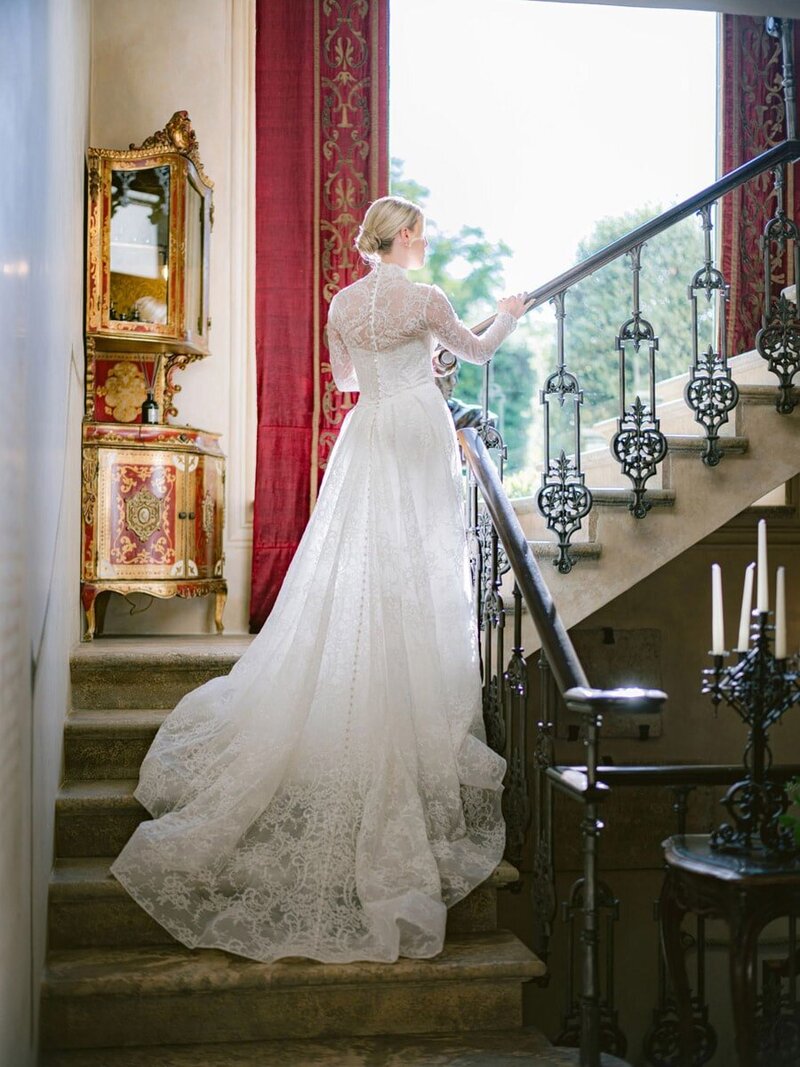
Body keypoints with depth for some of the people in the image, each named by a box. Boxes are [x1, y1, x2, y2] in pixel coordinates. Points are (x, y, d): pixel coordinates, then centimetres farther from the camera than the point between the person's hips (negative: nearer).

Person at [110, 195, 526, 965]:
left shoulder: (343, 303, 8)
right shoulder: (424, 298, -7)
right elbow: (477, 351, 8)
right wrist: (508, 315, 27)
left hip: (364, 438, 5)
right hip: (418, 439, -5)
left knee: (350, 575, 9)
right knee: (415, 583, -2)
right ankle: (419, 725, 2)